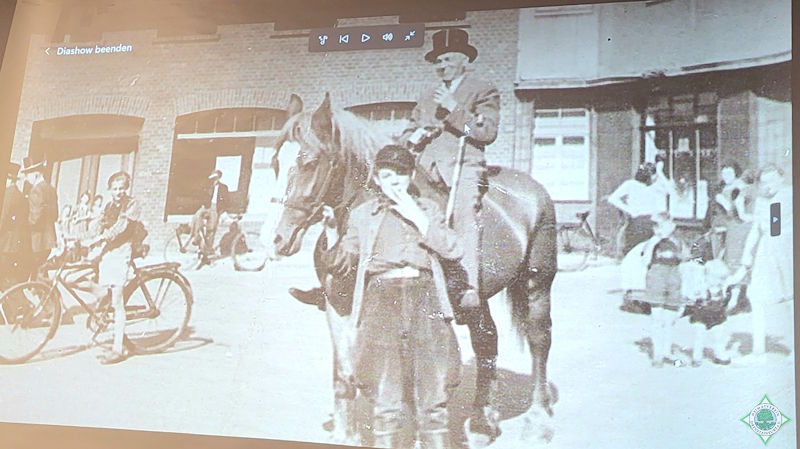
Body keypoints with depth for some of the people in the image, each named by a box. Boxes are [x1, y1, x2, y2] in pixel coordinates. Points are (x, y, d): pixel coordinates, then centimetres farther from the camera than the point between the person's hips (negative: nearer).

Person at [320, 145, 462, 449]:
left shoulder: (427, 209, 15)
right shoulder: (363, 215, 16)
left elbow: (453, 250, 1)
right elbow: (342, 264, 13)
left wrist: (417, 217, -5)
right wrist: (331, 229, -3)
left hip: (425, 301, 0)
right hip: (381, 301, 0)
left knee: (433, 399, 2)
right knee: (385, 400, -1)